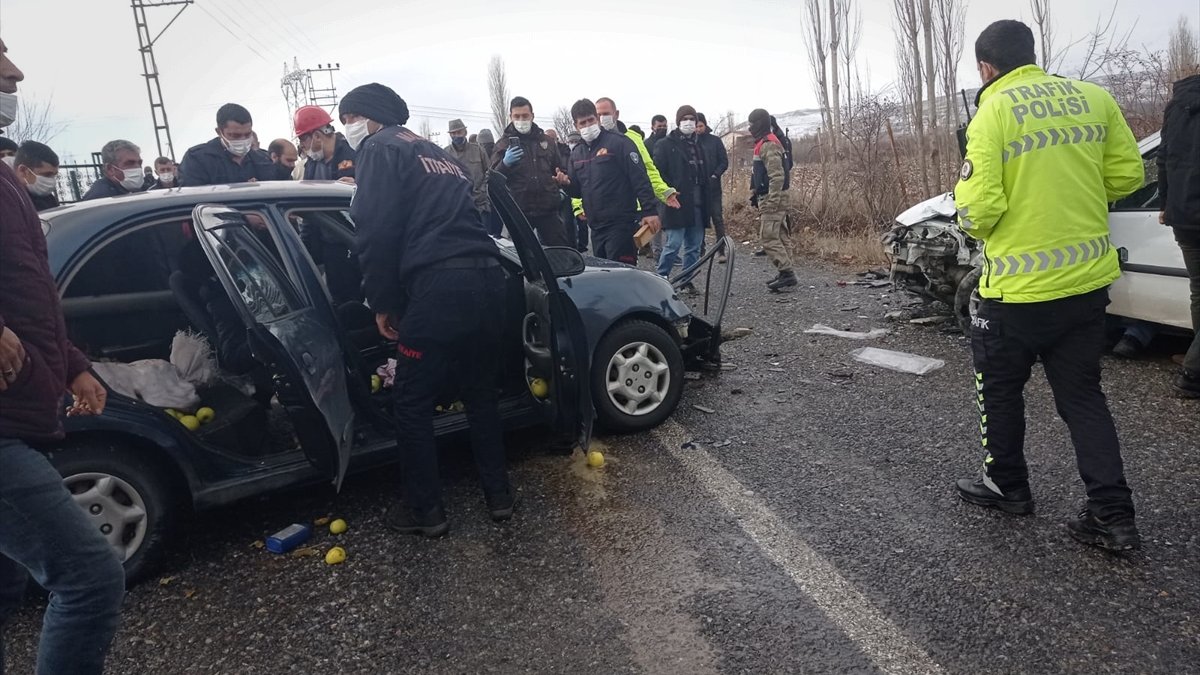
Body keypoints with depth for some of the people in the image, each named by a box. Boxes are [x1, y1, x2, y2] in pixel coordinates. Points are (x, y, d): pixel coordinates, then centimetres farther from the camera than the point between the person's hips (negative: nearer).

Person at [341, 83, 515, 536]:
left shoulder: (381, 148, 5)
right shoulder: (439, 155, 30)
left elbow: (377, 231, -8)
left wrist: (383, 302, -1)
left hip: (439, 289, -8)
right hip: (488, 280, 8)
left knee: (412, 403, 7)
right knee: (481, 392, 20)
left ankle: (425, 510, 17)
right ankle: (498, 494, 29)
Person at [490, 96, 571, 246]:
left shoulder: (546, 141, 13)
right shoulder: (503, 144, 4)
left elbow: (561, 170, 23)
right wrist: (505, 164, -21)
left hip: (548, 208, 2)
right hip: (519, 210, -2)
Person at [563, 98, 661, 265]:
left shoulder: (619, 143, -6)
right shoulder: (577, 153, 15)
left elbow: (640, 179, -12)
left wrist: (649, 211, -20)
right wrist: (567, 184, -3)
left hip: (621, 224, -7)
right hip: (596, 227, 7)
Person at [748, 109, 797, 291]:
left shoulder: (768, 145, -16)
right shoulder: (764, 143, 16)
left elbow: (777, 175, -23)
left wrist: (772, 201, -25)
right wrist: (754, 193, 24)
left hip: (772, 198, -10)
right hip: (769, 197, 11)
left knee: (768, 237, -11)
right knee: (779, 236, 11)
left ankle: (787, 273, -10)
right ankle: (786, 273, 16)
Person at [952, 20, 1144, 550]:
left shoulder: (993, 112, -11)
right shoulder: (1094, 98, 5)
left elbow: (979, 208, -18)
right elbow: (1127, 173, 7)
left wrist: (976, 226, 5)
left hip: (1019, 286, -5)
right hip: (1088, 278, 6)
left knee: (999, 387, 16)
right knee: (1082, 395, 15)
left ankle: (1006, 485, 30)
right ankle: (1112, 514, 13)